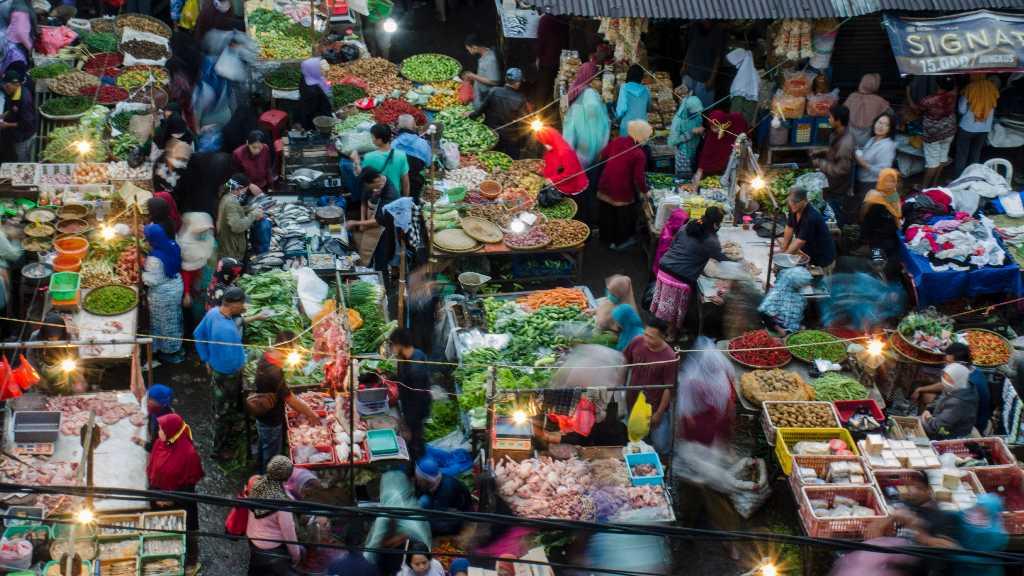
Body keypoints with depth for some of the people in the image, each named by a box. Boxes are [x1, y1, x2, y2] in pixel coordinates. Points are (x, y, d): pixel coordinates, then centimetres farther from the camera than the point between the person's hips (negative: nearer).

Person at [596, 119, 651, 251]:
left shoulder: (617, 141, -7)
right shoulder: (639, 155, -23)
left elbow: (603, 155, 5)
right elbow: (639, 178, -21)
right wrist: (644, 191, -4)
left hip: (606, 185, 6)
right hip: (622, 190, -5)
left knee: (607, 213, 23)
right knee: (624, 216, 18)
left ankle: (607, 237, 41)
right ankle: (621, 241, 32)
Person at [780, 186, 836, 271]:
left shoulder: (811, 217, -30)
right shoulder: (794, 210, -6)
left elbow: (800, 241, -26)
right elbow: (789, 228, 4)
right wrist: (783, 249, 4)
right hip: (807, 254, 7)